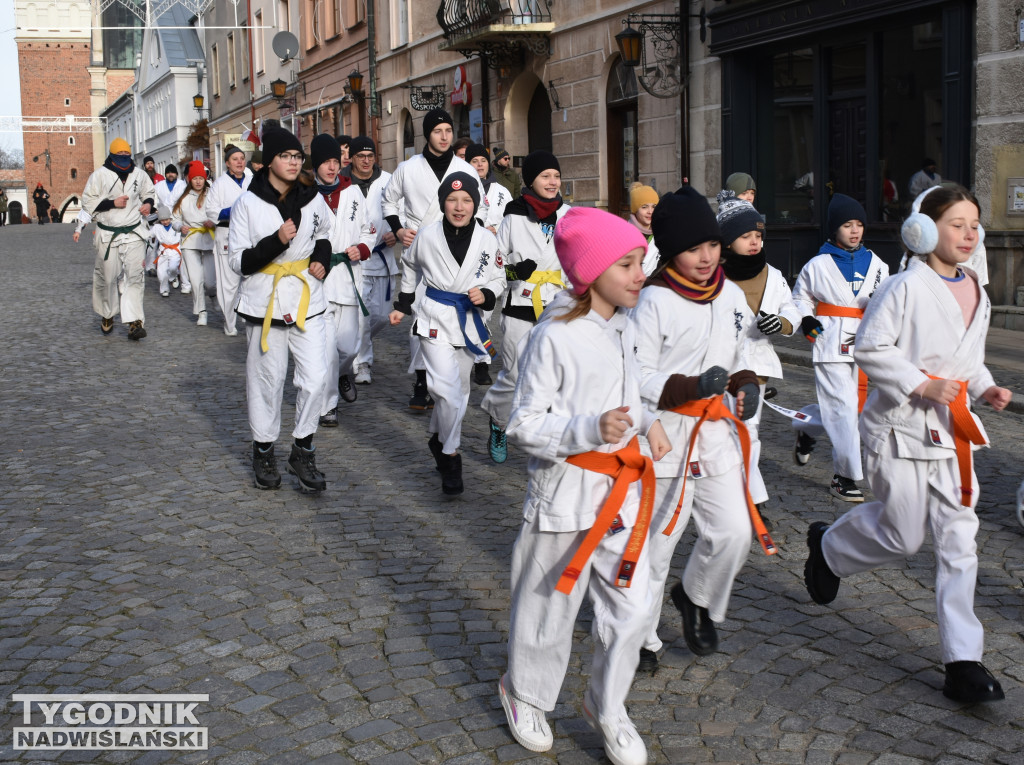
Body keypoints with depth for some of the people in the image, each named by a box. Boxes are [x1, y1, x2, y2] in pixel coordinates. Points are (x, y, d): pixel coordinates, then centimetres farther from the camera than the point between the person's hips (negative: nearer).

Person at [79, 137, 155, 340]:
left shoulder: (139, 174, 7)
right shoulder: (99, 175, -3)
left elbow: (149, 192, 24)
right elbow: (88, 201, -4)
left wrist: (148, 203, 1)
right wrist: (112, 203, -15)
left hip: (133, 233, 1)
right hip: (108, 235, -1)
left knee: (135, 276, -10)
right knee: (107, 277, 7)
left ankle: (135, 322, -13)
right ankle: (107, 315, 30)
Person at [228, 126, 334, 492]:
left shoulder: (312, 199, 5)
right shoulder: (248, 203, -7)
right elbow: (239, 261, -8)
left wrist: (322, 259, 5)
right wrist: (276, 242, -22)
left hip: (306, 300, 3)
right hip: (264, 302, -3)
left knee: (315, 376, -4)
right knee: (266, 379, 5)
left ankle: (303, 452, 12)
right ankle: (263, 452, 23)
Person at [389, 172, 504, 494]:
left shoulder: (487, 240, -4)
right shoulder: (427, 235, -5)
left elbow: (497, 279, 8)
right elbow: (411, 268, 14)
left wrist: (485, 295, -12)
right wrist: (403, 305, 17)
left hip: (469, 319, 3)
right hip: (434, 316, -3)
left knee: (459, 388, 14)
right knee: (446, 386, -17)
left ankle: (438, 436, 40)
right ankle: (451, 456, -4)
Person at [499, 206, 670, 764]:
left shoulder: (623, 328, 7)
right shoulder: (554, 337, -17)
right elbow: (526, 425, -17)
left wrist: (645, 421, 4)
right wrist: (592, 430, -29)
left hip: (623, 492, 6)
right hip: (566, 493, -6)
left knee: (630, 609, 9)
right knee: (551, 607, 11)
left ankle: (607, 707, 31)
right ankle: (525, 693, 38)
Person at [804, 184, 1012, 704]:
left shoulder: (975, 292, 10)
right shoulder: (905, 288, -13)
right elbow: (870, 348, -13)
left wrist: (984, 387, 2)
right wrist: (921, 385, -20)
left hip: (951, 430, 6)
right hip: (902, 427, -6)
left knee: (959, 539, 3)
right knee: (901, 538, 3)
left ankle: (963, 661, 9)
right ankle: (827, 547, 35)